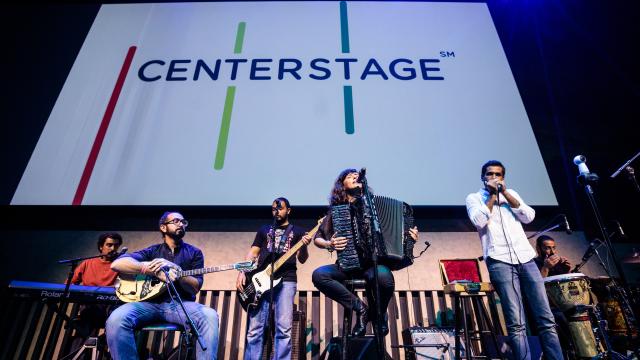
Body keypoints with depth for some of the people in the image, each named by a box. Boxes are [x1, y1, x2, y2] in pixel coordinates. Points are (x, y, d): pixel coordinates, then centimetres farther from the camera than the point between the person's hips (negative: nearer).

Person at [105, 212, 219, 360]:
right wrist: (151, 267, -14)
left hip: (181, 304, -1)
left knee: (210, 316, -33)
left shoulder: (194, 253, 13)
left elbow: (195, 287, 1)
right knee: (116, 319, -30)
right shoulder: (153, 251, 15)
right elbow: (116, 264, 0)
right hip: (151, 303, 1)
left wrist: (173, 268, -13)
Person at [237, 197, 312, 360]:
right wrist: (242, 272, 1)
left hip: (286, 280, -2)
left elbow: (302, 259, 8)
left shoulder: (297, 231, 16)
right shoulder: (264, 230, 21)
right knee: (254, 328, -1)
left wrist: (304, 245, -13)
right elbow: (252, 253, 16)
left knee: (284, 328, -9)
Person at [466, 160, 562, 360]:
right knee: (516, 323, -8)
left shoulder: (511, 193, 22)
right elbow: (479, 221, -9)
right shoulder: (474, 198, 10)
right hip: (499, 261, -4)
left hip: (526, 258, 4)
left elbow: (529, 216, 6)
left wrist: (504, 192, 2)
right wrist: (492, 195, -2)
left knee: (546, 319, 2)